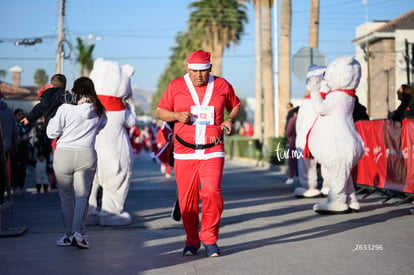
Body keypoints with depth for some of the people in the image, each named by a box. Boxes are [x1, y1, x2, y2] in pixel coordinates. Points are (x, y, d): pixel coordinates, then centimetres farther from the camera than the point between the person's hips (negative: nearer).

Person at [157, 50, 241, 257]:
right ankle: (191, 241, 18)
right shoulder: (176, 86, 4)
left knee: (211, 192, -16)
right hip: (184, 152, 0)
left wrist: (231, 119, 0)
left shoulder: (221, 85, 6)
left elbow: (235, 105, 21)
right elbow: (160, 112, 9)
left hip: (213, 152, 0)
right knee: (187, 199, 0)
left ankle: (209, 239, 0)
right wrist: (177, 115, -11)